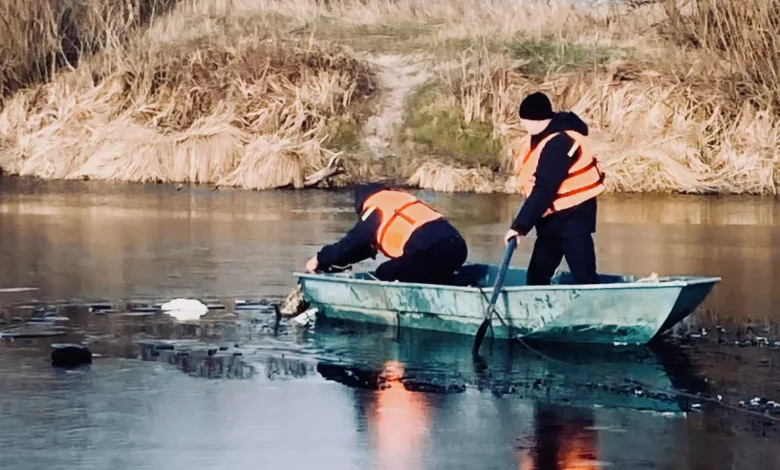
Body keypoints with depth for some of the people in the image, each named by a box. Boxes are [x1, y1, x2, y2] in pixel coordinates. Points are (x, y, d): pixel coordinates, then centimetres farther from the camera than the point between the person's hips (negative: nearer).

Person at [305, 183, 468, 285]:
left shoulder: (376, 209, 8)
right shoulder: (400, 199, 34)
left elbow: (351, 242, 11)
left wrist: (320, 260, 24)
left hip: (431, 251, -8)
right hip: (457, 246, 8)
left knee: (384, 275, 7)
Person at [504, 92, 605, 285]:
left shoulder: (558, 144, -26)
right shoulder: (542, 135, 5)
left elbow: (544, 191, -28)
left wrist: (520, 226, -28)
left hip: (572, 217, -10)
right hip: (553, 217, 10)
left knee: (584, 277, -14)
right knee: (537, 275, 13)